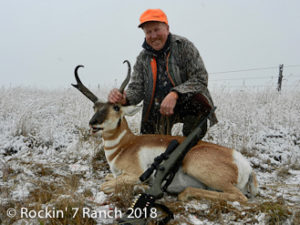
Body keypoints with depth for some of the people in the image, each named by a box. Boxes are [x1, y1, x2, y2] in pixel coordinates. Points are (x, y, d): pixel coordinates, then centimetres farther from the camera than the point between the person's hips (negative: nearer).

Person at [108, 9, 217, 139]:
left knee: (198, 100, -33)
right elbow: (136, 88, 0)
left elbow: (200, 78, -13)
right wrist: (124, 98, -25)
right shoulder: (142, 58, 5)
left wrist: (175, 94, -28)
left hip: (186, 103, -2)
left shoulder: (183, 46, -6)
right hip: (158, 108, 3)